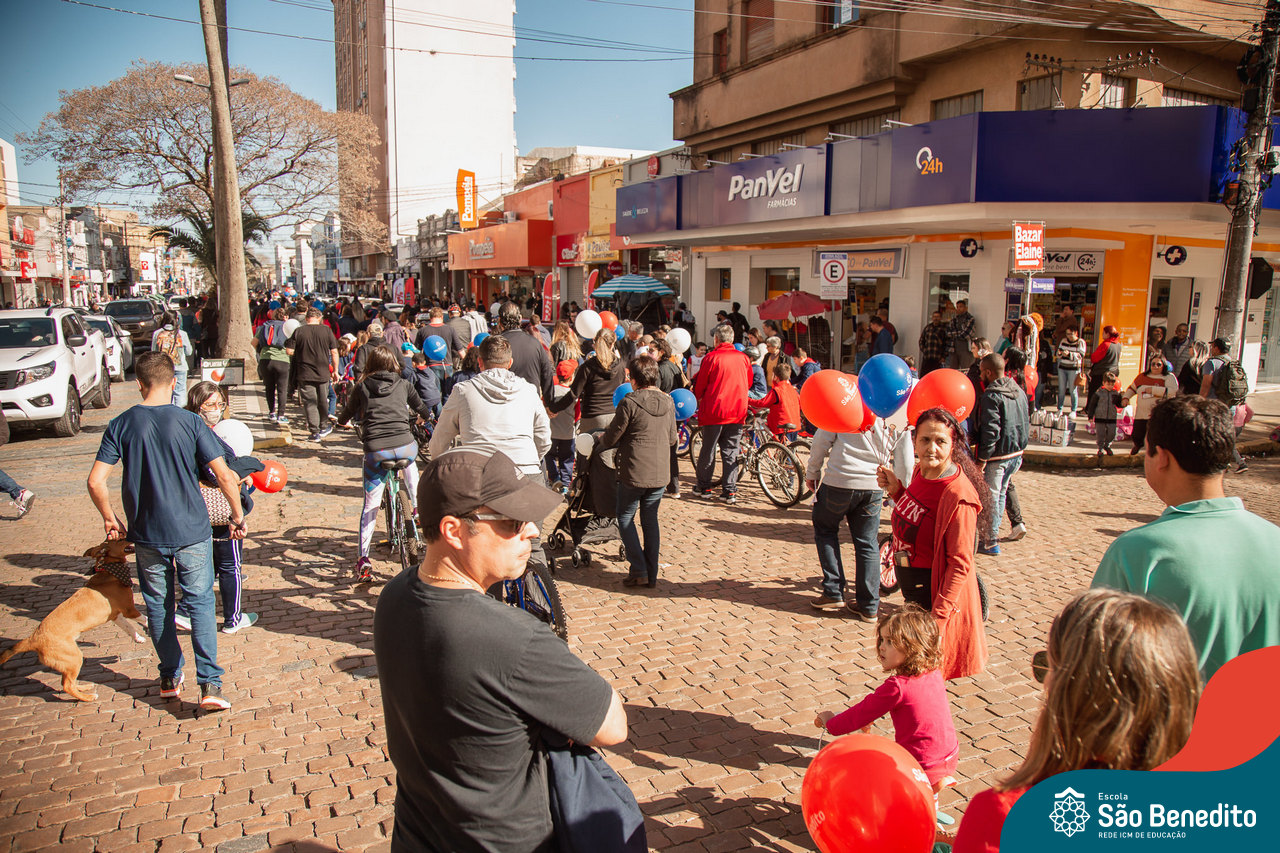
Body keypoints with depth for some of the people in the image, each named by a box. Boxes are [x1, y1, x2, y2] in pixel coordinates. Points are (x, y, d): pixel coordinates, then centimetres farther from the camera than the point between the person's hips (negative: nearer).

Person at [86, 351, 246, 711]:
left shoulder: (121, 425, -5)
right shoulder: (189, 422, -10)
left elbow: (95, 482, -8)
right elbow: (225, 476, -14)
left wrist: (110, 519, 8)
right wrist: (238, 516, 0)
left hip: (147, 535, 2)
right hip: (191, 532, -2)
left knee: (158, 607, 17)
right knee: (200, 602, 7)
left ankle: (170, 678, 29)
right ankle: (210, 684, 0)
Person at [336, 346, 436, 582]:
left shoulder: (362, 387, 11)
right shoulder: (403, 384, 13)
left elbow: (345, 416, 23)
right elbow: (424, 411, 25)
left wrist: (341, 421, 47)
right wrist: (423, 417, 49)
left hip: (375, 452, 0)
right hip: (405, 447, 1)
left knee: (370, 506, 10)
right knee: (409, 462, 37)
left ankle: (363, 560, 6)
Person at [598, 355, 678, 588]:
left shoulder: (629, 403, -15)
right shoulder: (668, 402, 3)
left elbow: (610, 439, -7)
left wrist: (601, 440, 15)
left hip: (634, 474, -5)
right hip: (660, 474, 5)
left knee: (625, 518, 12)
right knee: (650, 520, 15)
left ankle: (638, 570, 5)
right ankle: (652, 575, 18)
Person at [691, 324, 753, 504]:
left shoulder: (711, 357, -8)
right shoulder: (743, 358, 2)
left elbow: (699, 386, -2)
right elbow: (748, 383, 16)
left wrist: (697, 398, 18)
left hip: (714, 410, -3)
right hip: (737, 412, 3)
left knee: (708, 450, 10)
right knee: (731, 452, 8)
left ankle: (703, 487, 19)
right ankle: (730, 492, 6)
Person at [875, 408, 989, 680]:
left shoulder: (958, 495, -26)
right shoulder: (921, 471, -2)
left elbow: (960, 564, -23)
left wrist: (938, 616, -26)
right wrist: (895, 489, 1)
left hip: (935, 591, -8)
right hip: (911, 585, 8)